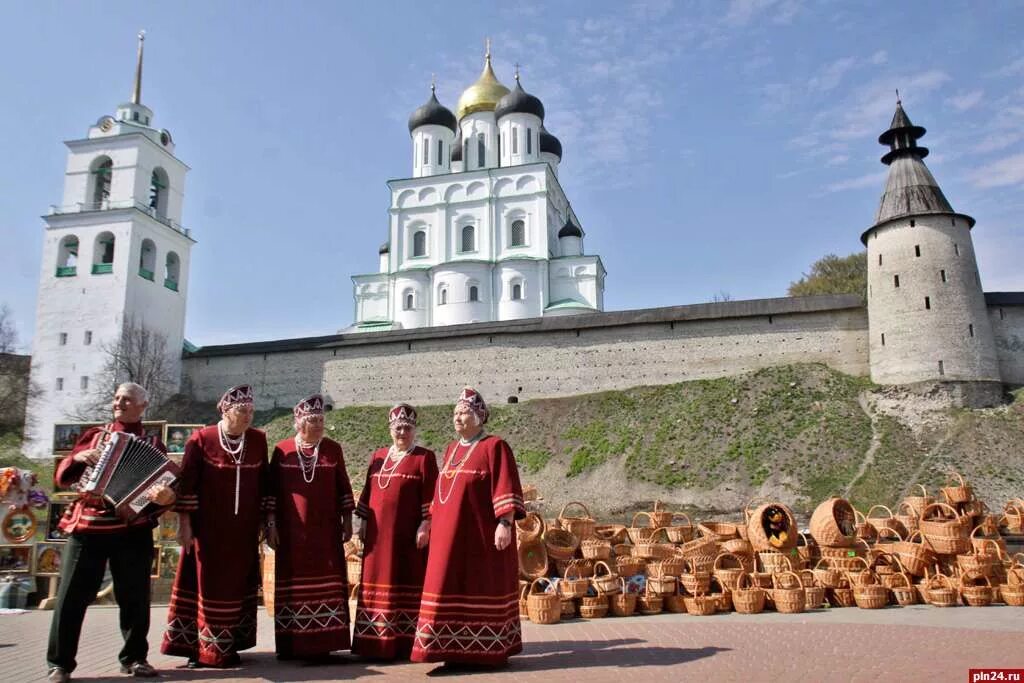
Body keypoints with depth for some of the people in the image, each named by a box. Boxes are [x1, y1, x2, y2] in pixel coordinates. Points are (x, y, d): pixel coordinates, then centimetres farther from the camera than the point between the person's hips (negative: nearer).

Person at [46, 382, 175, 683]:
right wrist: (78, 458, -7)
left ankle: (134, 657, 19)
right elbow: (62, 477, 13)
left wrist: (165, 496, -24)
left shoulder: (152, 444, 8)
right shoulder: (94, 435, 13)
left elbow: (163, 487, -1)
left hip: (132, 530, -1)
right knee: (71, 596, 1)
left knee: (135, 597, 5)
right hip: (85, 527, 1)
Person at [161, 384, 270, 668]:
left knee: (237, 583, 8)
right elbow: (187, 483, -6)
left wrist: (267, 520, 7)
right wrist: (184, 523, -8)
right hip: (208, 528, -3)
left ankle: (228, 646, 18)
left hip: (244, 530, 3)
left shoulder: (258, 440, 1)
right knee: (207, 583, 4)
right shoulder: (201, 439, -7)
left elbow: (264, 483, 8)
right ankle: (200, 647, 15)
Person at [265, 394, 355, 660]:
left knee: (326, 582, 1)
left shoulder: (333, 449, 5)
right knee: (293, 583, 4)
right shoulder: (282, 450, 2)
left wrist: (347, 520, 5)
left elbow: (343, 487, 8)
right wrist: (271, 524, 0)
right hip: (292, 531, -1)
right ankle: (291, 644, 13)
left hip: (326, 530, 1)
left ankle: (323, 642, 9)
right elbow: (272, 489, 4)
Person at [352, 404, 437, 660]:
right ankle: (376, 642, 18)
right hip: (379, 532, 5)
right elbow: (368, 491, 15)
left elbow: (430, 495, -6)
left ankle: (405, 642, 7)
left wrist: (425, 525, -12)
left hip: (408, 532, -5)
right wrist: (363, 522, 10)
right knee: (377, 583, 9)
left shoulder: (424, 457, -1)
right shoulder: (377, 456, 13)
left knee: (407, 585, -1)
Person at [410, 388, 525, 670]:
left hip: (481, 533, -7)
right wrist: (433, 523, 18)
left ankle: (488, 651, 12)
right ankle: (458, 650, 18)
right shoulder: (451, 449, 14)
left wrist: (505, 523, -21)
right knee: (453, 590, 8)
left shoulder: (494, 446, -8)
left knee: (482, 589, 0)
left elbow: (505, 488, -14)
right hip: (451, 533, 7)